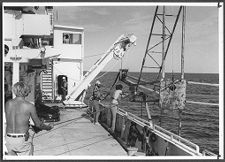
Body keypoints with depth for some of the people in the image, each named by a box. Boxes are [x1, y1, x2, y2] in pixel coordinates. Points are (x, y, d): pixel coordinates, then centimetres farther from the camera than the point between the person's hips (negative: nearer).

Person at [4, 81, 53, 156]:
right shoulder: (29, 106, -12)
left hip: (9, 138, 4)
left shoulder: (7, 104, 0)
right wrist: (48, 127, 20)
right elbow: (38, 124, -1)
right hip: (22, 140, -4)